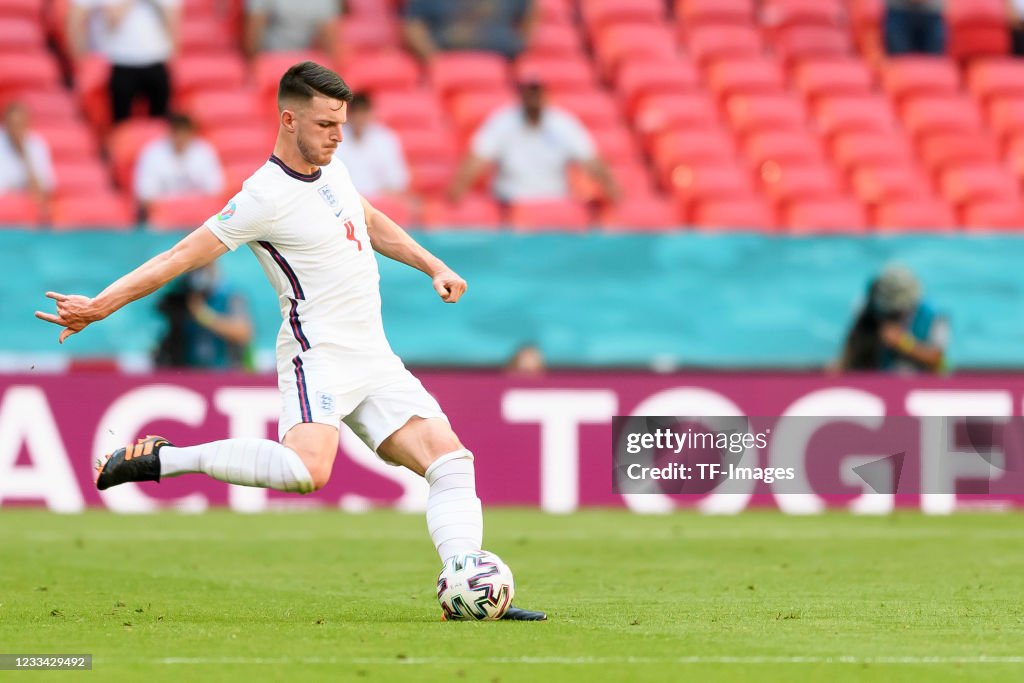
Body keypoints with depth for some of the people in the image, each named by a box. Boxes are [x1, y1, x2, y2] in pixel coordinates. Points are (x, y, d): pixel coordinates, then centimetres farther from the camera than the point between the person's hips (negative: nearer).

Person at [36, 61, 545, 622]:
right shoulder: (267, 196, -14)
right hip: (319, 355, -9)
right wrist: (101, 306, -20)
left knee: (450, 458, -3)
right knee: (308, 469, -32)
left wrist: (434, 268, 28)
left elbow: (374, 225, 33)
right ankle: (162, 459, -19)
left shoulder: (331, 170, 12)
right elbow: (184, 255, -14)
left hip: (374, 360, 9)